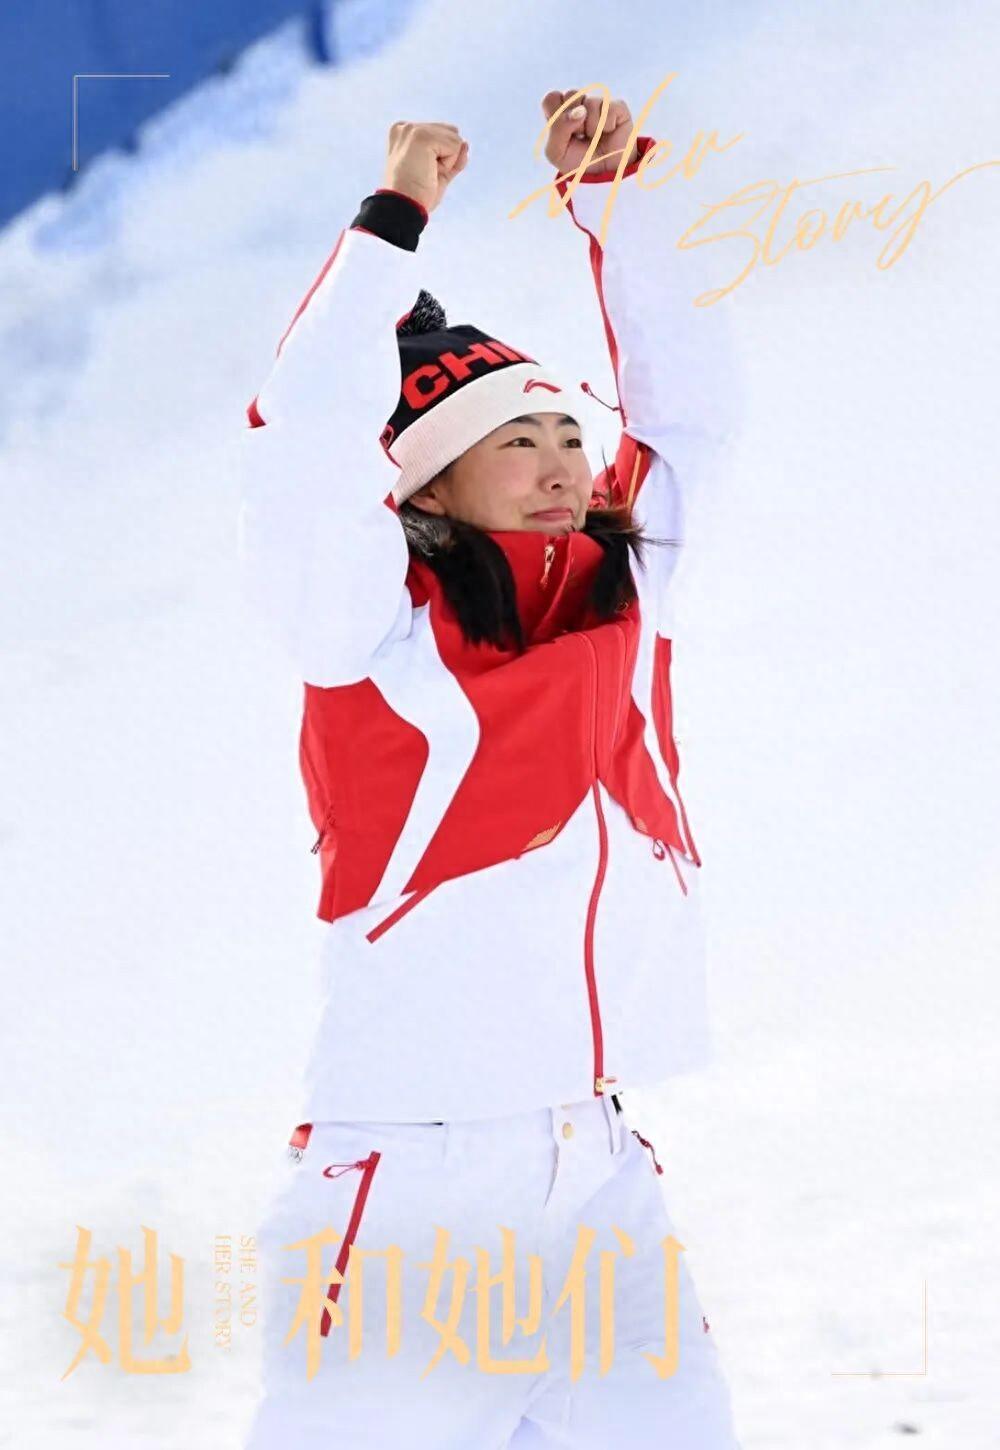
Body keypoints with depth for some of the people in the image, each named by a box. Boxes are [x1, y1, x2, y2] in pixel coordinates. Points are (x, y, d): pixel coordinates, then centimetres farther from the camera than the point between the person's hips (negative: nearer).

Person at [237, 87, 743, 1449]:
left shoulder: (619, 592, 11)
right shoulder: (379, 627, -4)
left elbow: (680, 407, 19)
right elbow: (304, 445, -19)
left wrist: (614, 199, 11)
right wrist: (395, 219, -11)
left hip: (599, 1173, 5)